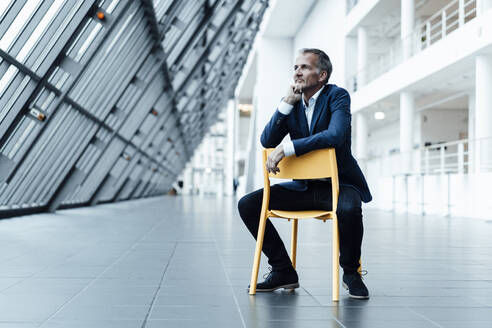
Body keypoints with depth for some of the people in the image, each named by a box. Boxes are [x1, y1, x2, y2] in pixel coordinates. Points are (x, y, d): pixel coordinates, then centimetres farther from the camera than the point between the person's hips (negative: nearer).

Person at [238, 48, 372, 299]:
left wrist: (286, 148, -31)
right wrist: (286, 104, -15)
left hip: (339, 183, -5)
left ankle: (350, 272, -10)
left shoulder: (337, 96, -10)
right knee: (247, 204, -6)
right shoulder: (291, 102, 5)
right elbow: (267, 141, -4)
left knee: (349, 209, -39)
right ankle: (283, 271, 3)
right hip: (304, 187, 6)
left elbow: (335, 135, -29)